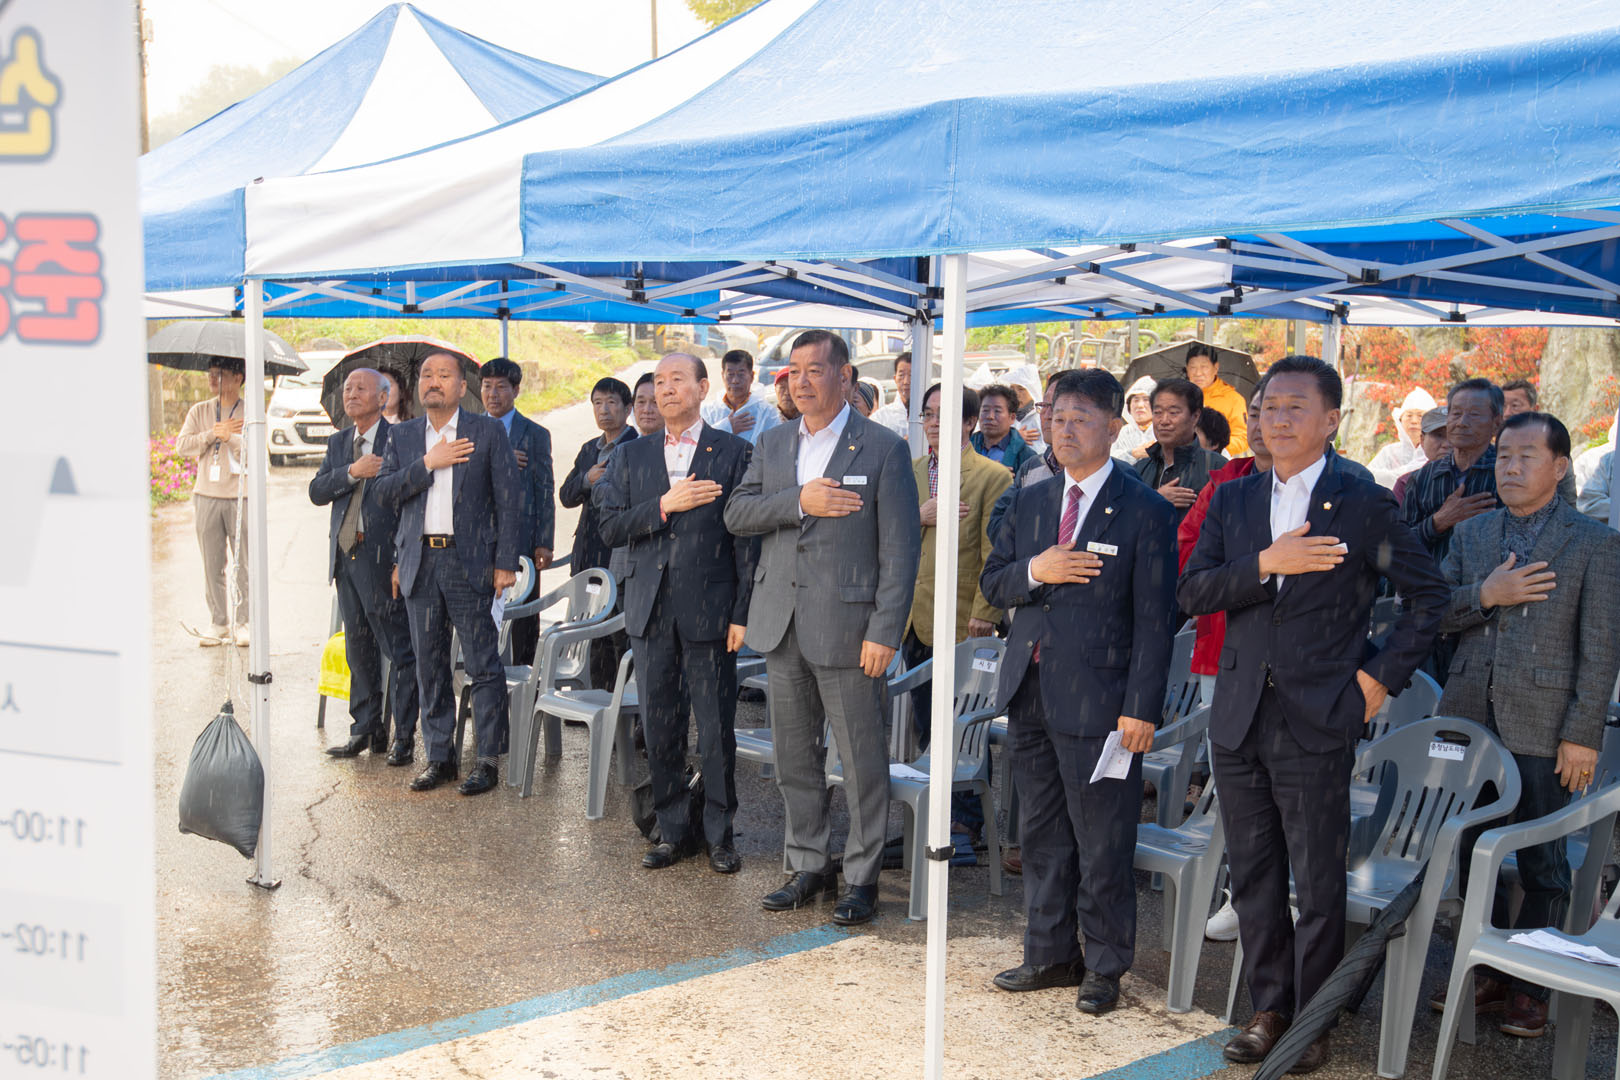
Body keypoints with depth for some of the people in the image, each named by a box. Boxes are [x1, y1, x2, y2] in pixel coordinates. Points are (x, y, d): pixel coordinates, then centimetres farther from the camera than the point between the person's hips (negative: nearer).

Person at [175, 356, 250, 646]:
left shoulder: (251, 412, 3)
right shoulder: (199, 411, 12)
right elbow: (182, 445, 1)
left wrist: (229, 436, -14)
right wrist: (213, 434, -9)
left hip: (240, 496, -3)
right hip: (207, 496, 3)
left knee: (244, 563, -2)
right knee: (212, 565, 4)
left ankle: (243, 623, 8)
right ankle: (218, 624, 11)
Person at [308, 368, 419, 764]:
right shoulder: (338, 442, 15)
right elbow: (317, 492, 4)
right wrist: (352, 472, -13)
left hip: (383, 557, -7)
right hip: (346, 557, 7)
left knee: (399, 650, -4)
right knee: (358, 649, 14)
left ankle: (403, 736, 3)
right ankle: (366, 730, 24)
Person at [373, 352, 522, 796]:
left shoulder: (489, 431, 2)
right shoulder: (402, 436, 13)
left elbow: (509, 498, -1)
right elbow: (383, 490, 2)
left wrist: (505, 563, -8)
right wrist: (427, 464, -11)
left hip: (469, 562, -4)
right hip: (419, 563, 4)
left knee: (483, 666, -4)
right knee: (429, 666, 10)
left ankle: (488, 759, 4)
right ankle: (440, 756, 20)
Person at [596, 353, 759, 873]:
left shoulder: (733, 452, 1)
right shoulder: (630, 456, 12)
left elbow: (747, 538, -2)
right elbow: (611, 527, 4)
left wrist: (743, 612, -8)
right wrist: (665, 505, -11)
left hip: (708, 610, -3)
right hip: (650, 610, 4)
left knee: (717, 729, 2)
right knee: (659, 728, 9)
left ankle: (719, 833, 16)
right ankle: (673, 830, 22)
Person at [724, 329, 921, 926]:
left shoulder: (883, 448, -5)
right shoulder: (772, 443, 12)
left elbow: (900, 549, -8)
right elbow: (736, 513, 3)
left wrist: (885, 632, -14)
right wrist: (799, 502, -13)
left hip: (846, 625, -5)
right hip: (781, 624, 5)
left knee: (861, 758, 1)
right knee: (794, 755, 13)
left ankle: (861, 876, 15)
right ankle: (808, 865, 27)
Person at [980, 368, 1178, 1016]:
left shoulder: (1146, 513, -6)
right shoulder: (1028, 503, 11)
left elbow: (1154, 620, -9)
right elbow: (992, 585, 12)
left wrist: (1141, 709, -14)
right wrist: (1033, 570, -9)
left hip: (1097, 698, -5)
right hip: (1029, 694, 6)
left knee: (1102, 846, 3)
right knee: (1043, 837, 16)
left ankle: (1105, 968, 20)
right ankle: (1051, 954, 30)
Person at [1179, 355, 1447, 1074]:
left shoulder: (1365, 506, -2)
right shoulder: (1231, 501, 8)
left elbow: (1429, 594, 5)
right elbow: (1191, 593, -2)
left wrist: (1384, 674, -2)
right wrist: (1265, 564, -16)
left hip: (1317, 723, -4)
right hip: (1239, 717, 4)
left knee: (1319, 881, 4)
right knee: (1252, 874, 13)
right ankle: (1268, 1008, 28)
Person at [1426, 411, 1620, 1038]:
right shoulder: (1469, 535, 11)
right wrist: (1483, 596, -13)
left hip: (1540, 727, -4)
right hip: (1468, 719, 4)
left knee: (1541, 863, 6)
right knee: (1475, 852, 12)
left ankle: (1530, 989, 19)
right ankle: (1488, 975, 27)